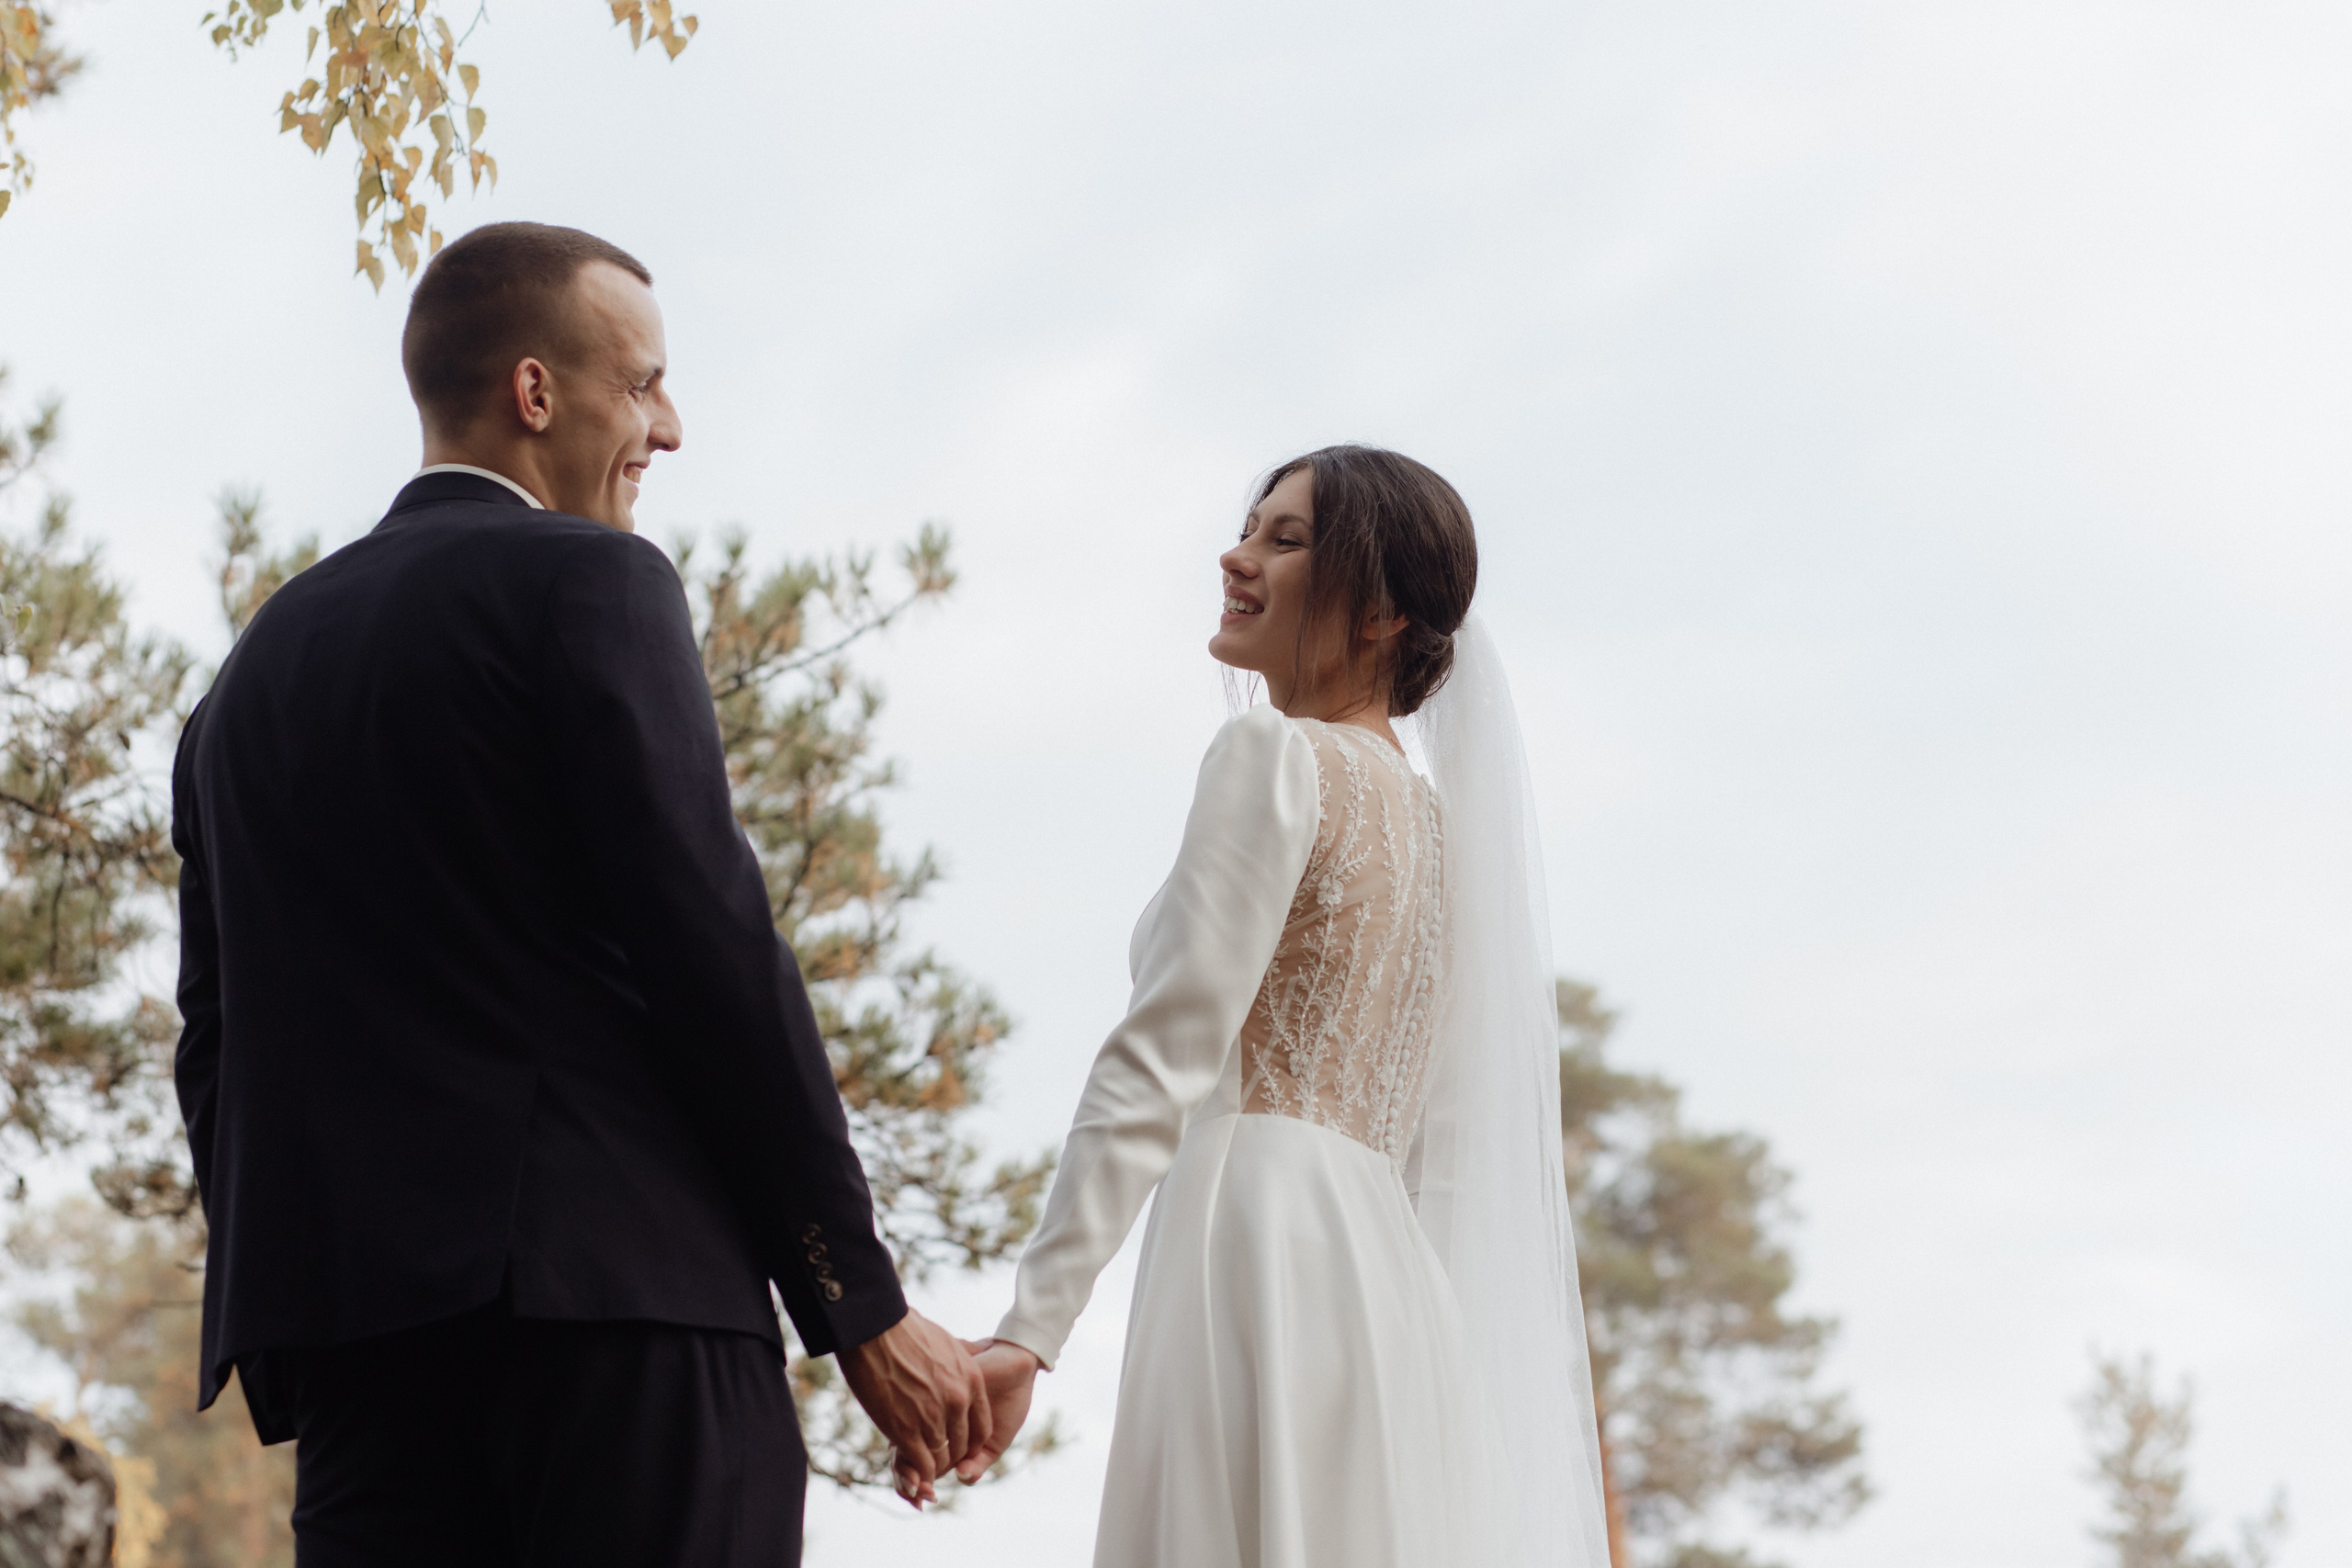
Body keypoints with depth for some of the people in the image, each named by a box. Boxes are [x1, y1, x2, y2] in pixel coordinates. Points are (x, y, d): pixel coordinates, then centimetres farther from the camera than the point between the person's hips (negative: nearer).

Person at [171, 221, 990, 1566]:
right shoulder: (591, 583, 0)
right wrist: (864, 1306, -4)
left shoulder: (260, 665, 20)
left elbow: (215, 1047, 18)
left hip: (344, 1326, 7)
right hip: (614, 1300, -7)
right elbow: (712, 948, -7)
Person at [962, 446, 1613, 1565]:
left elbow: (1161, 1058, -12)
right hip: (1395, 1283, 8)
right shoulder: (1434, 818, 21)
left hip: (1268, 1250, -8)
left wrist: (1030, 1327, -16)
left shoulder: (1276, 755, -2)